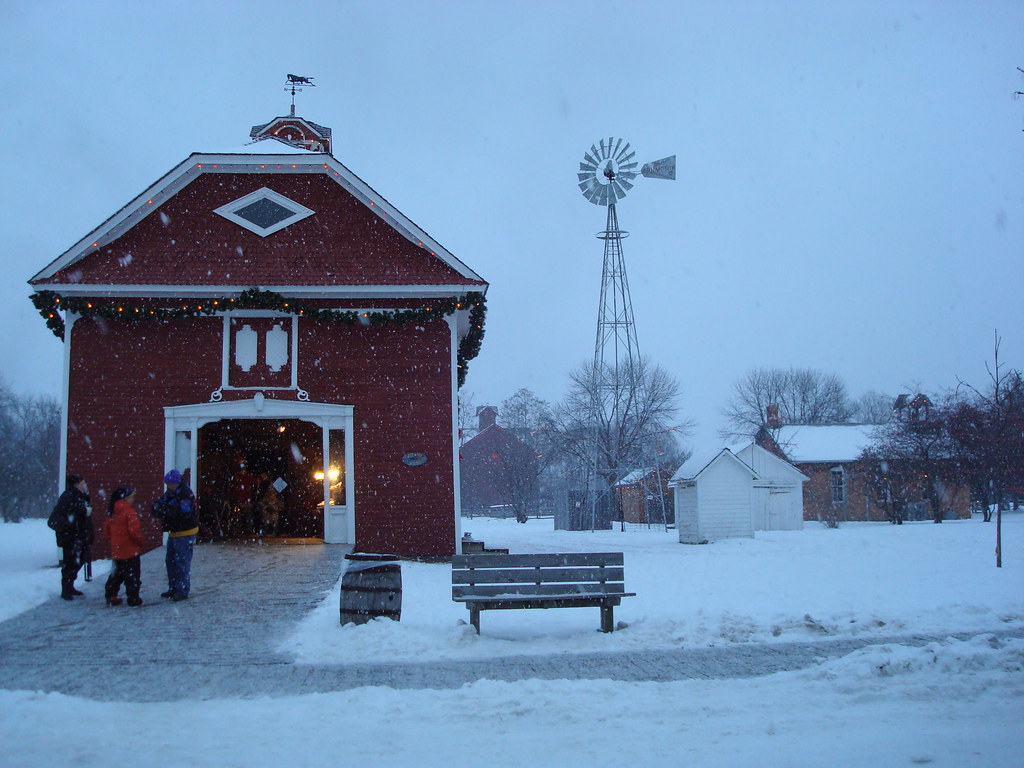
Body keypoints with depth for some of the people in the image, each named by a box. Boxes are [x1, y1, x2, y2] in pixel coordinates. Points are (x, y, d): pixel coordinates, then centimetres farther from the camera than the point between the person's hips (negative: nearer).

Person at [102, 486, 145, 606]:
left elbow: (106, 531, 13)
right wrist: (142, 542, -8)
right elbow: (134, 530, -22)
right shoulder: (130, 512, -17)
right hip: (130, 551, -7)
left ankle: (111, 596, 23)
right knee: (132, 575, 1)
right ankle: (133, 599, 3)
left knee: (116, 574, 19)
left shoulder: (112, 513, 7)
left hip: (116, 550, 7)